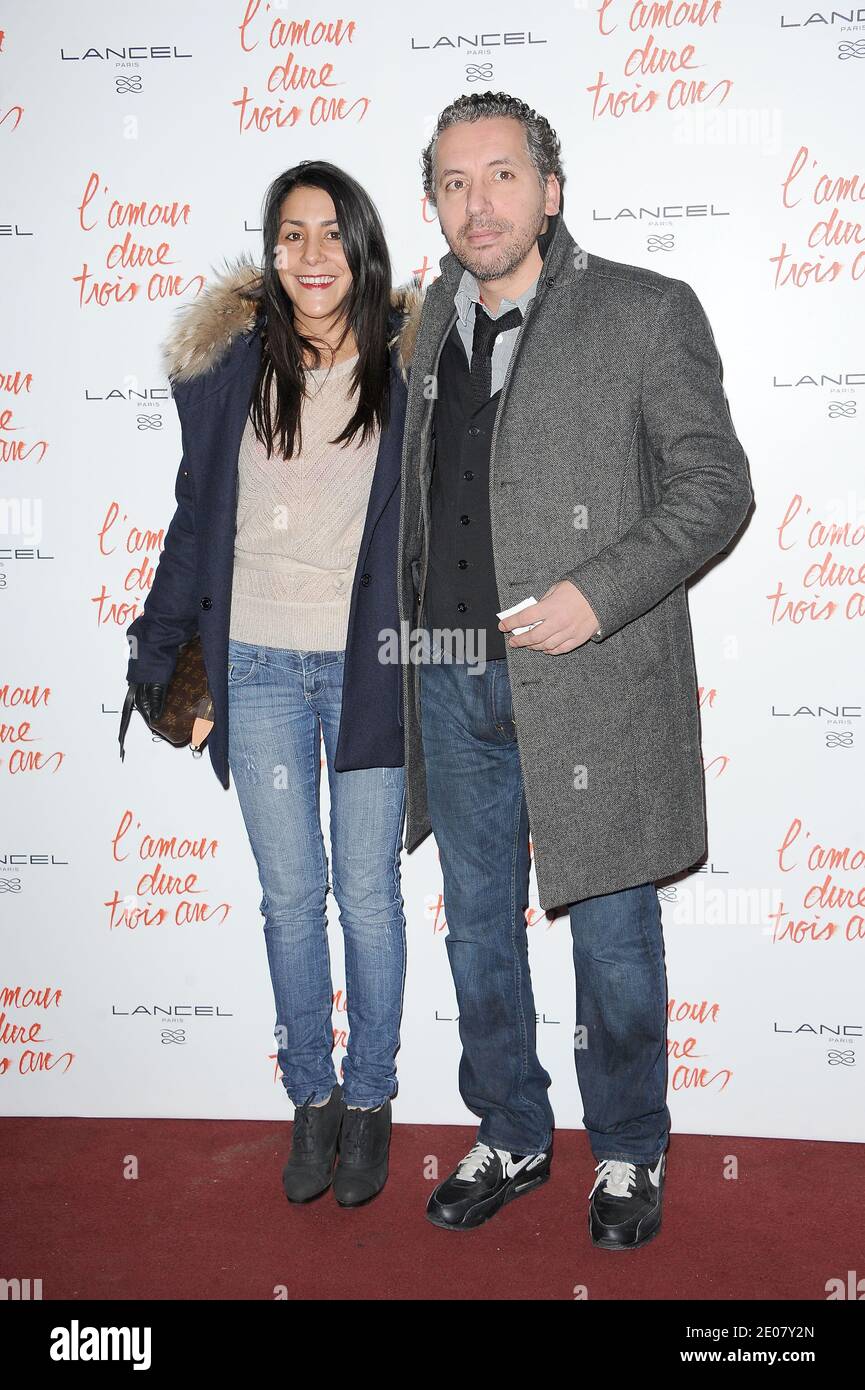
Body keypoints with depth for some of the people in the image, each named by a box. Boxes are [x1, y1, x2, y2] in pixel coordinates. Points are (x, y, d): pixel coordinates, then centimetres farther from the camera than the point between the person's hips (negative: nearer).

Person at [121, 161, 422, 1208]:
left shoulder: (411, 370, -1)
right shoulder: (234, 367, 5)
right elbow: (194, 518, 10)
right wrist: (156, 647, 12)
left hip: (367, 667, -2)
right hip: (257, 668, 2)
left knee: (367, 895, 7)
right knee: (289, 896, 9)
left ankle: (370, 1099, 26)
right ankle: (312, 1097, 27)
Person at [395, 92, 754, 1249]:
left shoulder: (647, 312, -5)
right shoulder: (434, 318, 11)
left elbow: (716, 484, -8)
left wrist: (595, 595, -19)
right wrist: (417, 622, 13)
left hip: (591, 687, -5)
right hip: (455, 685, 6)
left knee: (613, 940, 9)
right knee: (478, 933, 16)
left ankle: (627, 1154, 33)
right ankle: (512, 1137, 38)